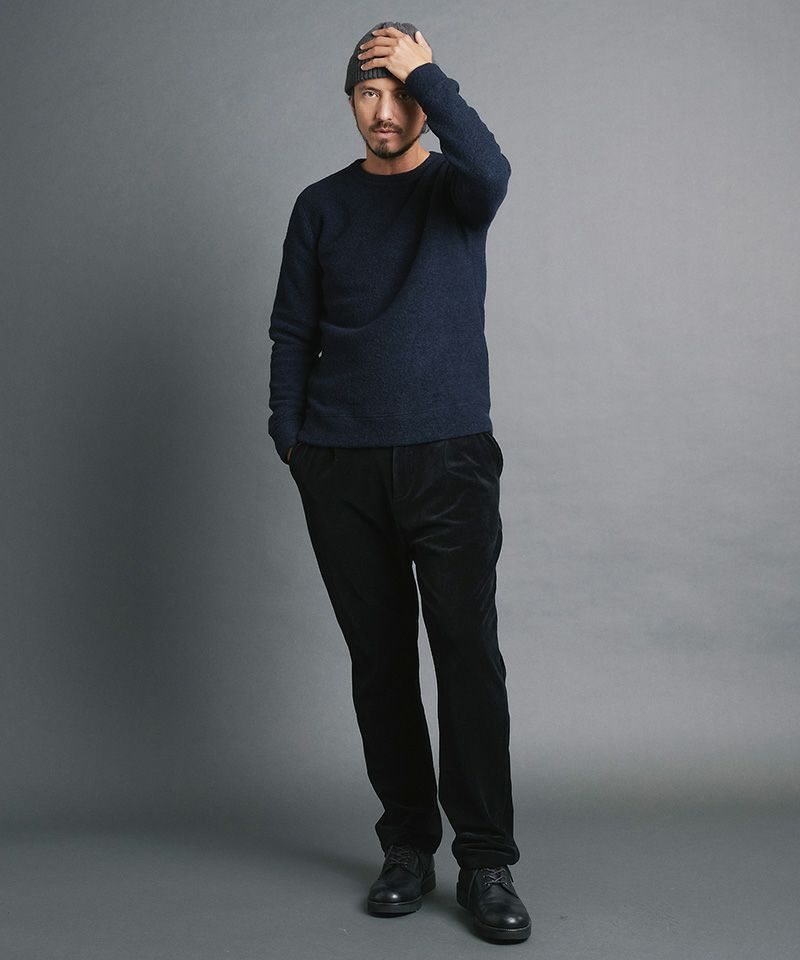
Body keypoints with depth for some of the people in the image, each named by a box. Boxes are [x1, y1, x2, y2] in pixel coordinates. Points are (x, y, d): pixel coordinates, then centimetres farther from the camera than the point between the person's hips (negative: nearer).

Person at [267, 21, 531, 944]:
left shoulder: (455, 188, 7)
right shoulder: (320, 205, 13)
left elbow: (491, 170, -19)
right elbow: (292, 331, 13)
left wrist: (425, 72, -15)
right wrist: (289, 435, 4)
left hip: (450, 459, -2)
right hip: (341, 469, 2)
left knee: (469, 652, -7)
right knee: (379, 659, 6)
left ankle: (486, 863, 3)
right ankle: (408, 846, 18)